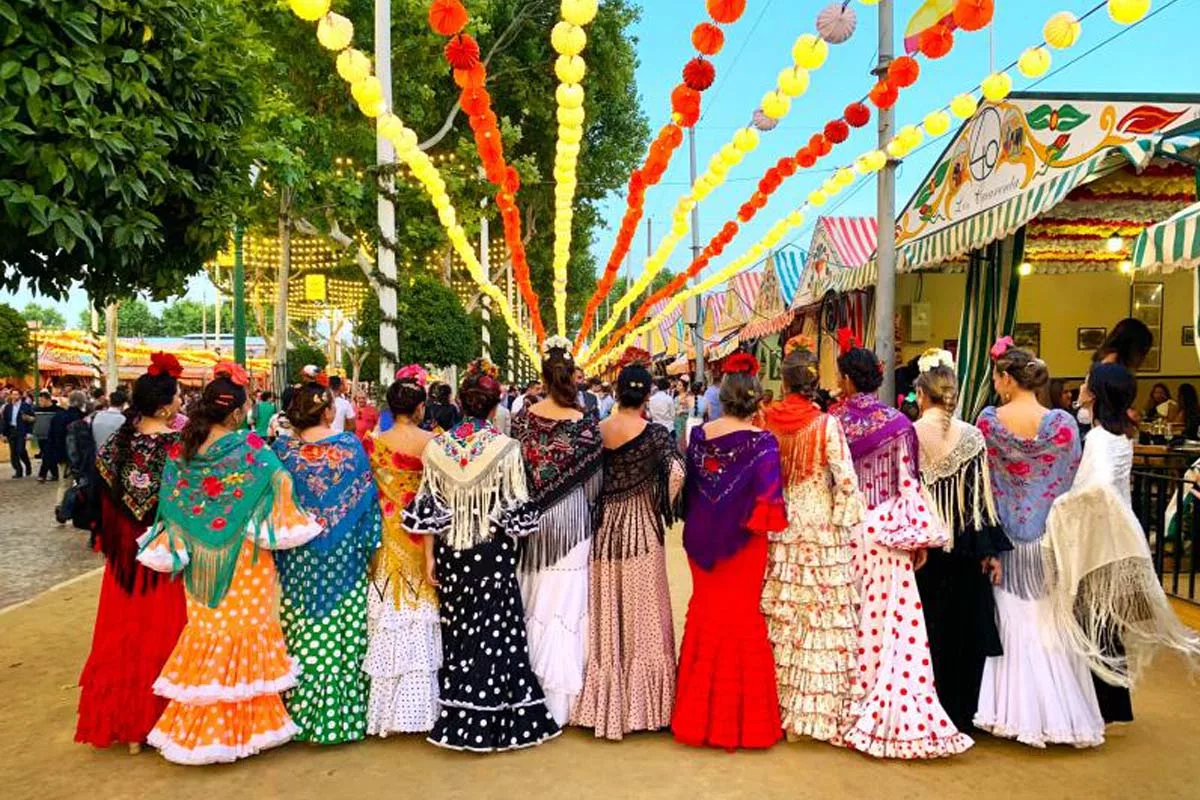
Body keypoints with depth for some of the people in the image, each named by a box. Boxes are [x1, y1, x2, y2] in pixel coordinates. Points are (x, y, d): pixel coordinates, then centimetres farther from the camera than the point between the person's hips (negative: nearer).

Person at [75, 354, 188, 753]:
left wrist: (109, 542, 17)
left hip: (125, 554, 5)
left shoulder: (116, 443, -2)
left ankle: (120, 719, 26)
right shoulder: (177, 445, -18)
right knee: (159, 633, 6)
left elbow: (105, 499, 5)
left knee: (124, 632, 15)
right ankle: (156, 720, 16)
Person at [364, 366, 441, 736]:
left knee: (390, 618, 11)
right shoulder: (431, 443, -11)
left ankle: (387, 707, 19)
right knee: (422, 615, 7)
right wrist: (432, 552, -10)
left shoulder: (374, 443, -1)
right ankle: (420, 706, 15)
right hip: (421, 538, -3)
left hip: (388, 538, 3)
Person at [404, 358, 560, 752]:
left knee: (457, 631, 14)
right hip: (492, 552, -3)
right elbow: (515, 511, -8)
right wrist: (513, 539, 11)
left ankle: (456, 720, 24)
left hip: (451, 551, 3)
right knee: (493, 632, 5)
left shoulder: (438, 446, -2)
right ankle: (492, 720, 11)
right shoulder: (505, 447, -11)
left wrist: (431, 556, 8)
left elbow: (429, 508, 1)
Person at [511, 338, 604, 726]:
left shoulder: (523, 417, -4)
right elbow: (593, 482, -5)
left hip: (530, 516, 4)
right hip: (571, 519, -3)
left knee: (534, 596, 16)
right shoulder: (585, 425, -13)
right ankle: (558, 694, 9)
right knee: (565, 600, 3)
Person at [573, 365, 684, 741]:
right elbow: (676, 472, -22)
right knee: (643, 619, 8)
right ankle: (643, 704, 16)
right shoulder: (654, 433, -10)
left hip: (603, 530, 3)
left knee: (605, 620, 14)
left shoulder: (595, 432, 0)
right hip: (641, 531, -3)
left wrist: (602, 503, 12)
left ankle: (603, 704, 25)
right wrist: (667, 507, -7)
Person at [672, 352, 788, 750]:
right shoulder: (761, 442, -16)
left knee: (704, 615, 17)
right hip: (742, 543, -4)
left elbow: (690, 488, 4)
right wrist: (768, 521, -1)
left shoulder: (699, 436, -4)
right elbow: (768, 503, -19)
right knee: (742, 618, 9)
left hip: (702, 539, 4)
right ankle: (739, 716, 18)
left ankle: (698, 712, 27)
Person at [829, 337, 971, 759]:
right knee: (888, 621, 2)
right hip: (883, 534, -1)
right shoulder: (896, 422, -5)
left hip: (841, 531, 2)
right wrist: (919, 538, -2)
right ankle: (887, 714, 4)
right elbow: (908, 484, -6)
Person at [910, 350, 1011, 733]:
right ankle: (960, 712, 20)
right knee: (964, 628, 12)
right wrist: (991, 550, 2)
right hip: (963, 548, 1)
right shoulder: (972, 436, -5)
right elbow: (982, 497, -4)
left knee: (924, 627, 11)